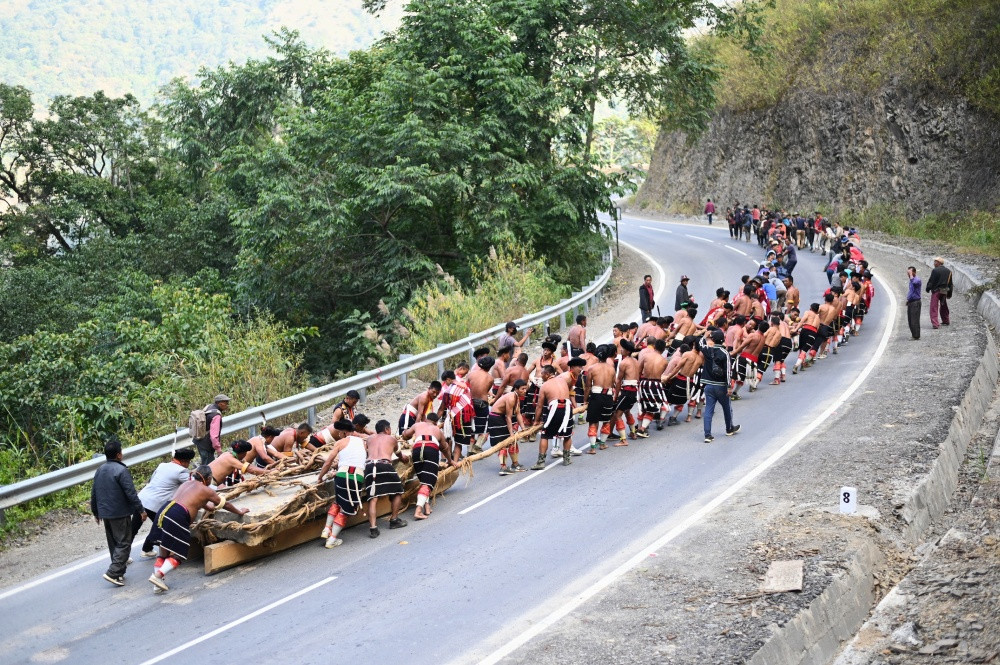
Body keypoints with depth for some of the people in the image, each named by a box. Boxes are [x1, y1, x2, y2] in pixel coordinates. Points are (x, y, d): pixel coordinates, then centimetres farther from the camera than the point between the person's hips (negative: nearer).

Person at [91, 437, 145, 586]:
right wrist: (140, 510, -10)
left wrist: (96, 512, 26)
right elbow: (131, 493, -19)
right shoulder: (121, 470, -17)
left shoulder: (100, 470, 9)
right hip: (120, 513, -8)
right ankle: (113, 573, -14)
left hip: (105, 513, 8)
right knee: (123, 543, -4)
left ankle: (120, 570, 25)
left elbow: (94, 494, 16)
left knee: (113, 542, 17)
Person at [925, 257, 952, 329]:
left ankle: (934, 323, -15)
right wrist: (949, 293, 20)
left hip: (936, 291, -6)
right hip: (944, 291, 6)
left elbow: (931, 281, -11)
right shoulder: (948, 271, 8)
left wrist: (928, 289, 4)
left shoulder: (935, 271, -13)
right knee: (943, 307, 23)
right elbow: (950, 283, 13)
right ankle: (946, 321, 33)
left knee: (934, 308, -5)